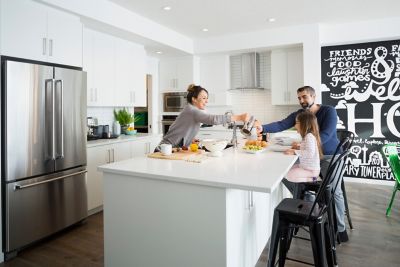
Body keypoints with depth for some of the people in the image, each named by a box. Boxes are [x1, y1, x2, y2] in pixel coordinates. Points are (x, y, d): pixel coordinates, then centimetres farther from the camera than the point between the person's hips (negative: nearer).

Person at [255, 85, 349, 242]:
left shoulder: (329, 111, -16)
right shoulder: (298, 114, -3)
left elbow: (325, 135, -29)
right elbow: (281, 125, -18)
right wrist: (263, 128, -38)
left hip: (329, 156, -5)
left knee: (334, 191, -8)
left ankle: (340, 228, 7)